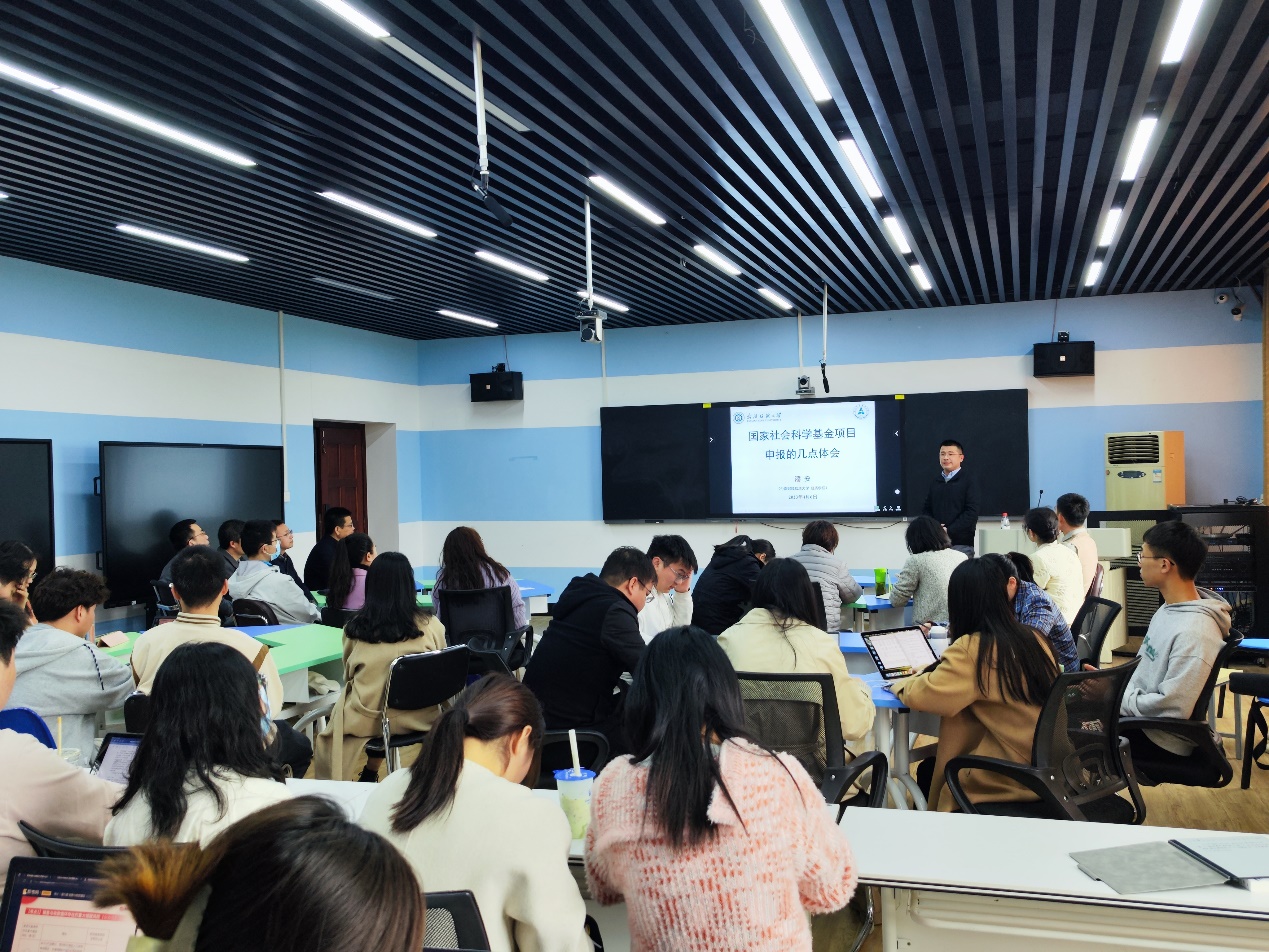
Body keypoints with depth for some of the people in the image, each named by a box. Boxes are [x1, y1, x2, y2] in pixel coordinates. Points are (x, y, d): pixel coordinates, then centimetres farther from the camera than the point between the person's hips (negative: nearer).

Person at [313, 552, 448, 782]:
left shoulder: (354, 629, -11)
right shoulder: (431, 626, -11)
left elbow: (347, 677, 6)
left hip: (367, 720, -2)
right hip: (420, 718, 2)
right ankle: (370, 774, 35)